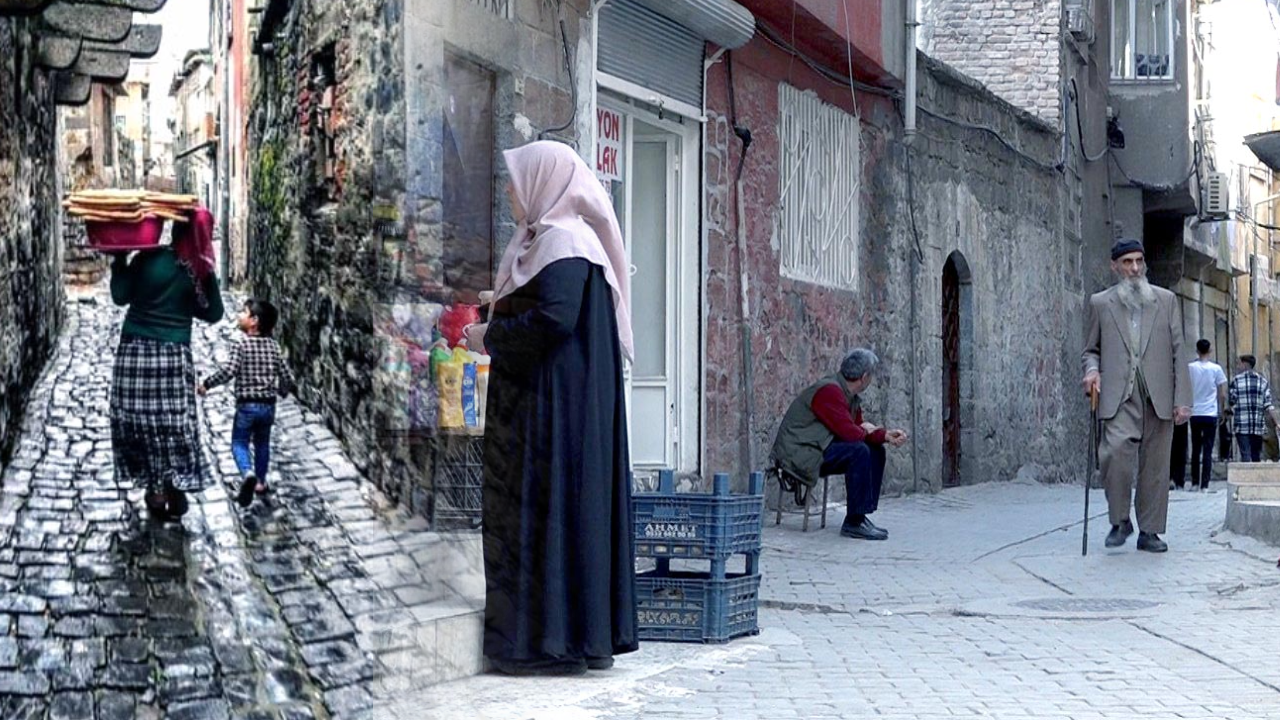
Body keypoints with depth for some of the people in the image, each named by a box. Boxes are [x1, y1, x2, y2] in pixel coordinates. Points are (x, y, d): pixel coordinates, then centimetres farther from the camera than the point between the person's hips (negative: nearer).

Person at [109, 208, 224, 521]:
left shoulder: (148, 258, -8)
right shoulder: (200, 270, -4)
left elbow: (120, 296, -2)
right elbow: (213, 313, 4)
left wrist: (119, 261, 5)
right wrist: (209, 278, 6)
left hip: (135, 349, 0)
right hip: (174, 354, 0)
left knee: (141, 418, 8)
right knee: (175, 421, 7)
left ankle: (155, 491, 12)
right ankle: (175, 489, 9)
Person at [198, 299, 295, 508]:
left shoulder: (241, 346, -11)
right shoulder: (272, 346, 3)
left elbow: (228, 371, -23)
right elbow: (287, 377, 2)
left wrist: (206, 384, -10)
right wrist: (282, 391, 23)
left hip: (246, 405, -4)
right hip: (268, 405, 4)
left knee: (239, 443, 6)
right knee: (262, 443, 21)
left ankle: (248, 473, -20)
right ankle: (260, 482, 29)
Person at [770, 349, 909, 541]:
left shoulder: (849, 395, 11)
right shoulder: (829, 391, -20)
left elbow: (859, 427, 12)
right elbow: (849, 433, -26)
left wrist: (886, 436, -4)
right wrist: (866, 431, -5)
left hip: (818, 449, 10)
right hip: (799, 454, -10)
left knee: (876, 451, 5)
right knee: (859, 451, -26)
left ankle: (862, 516, 5)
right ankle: (853, 523, -20)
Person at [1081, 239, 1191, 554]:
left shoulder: (1166, 300, 12)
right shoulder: (1100, 303, 12)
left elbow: (1178, 352, 9)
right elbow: (1090, 349, 18)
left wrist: (1182, 399, 2)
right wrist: (1092, 370, -6)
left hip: (1158, 397, 2)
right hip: (1119, 396, -1)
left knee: (1155, 465, 3)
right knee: (1116, 450, -23)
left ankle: (1149, 532, 14)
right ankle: (1120, 521, -6)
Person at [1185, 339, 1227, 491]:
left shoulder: (1190, 367, -1)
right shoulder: (1216, 368, -3)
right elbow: (1223, 395, -2)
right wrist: (1222, 409, 13)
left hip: (1194, 414, 1)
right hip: (1211, 414, -1)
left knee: (1195, 450, 12)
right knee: (1208, 451, 0)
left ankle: (1195, 483, 13)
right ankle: (1204, 485, -5)